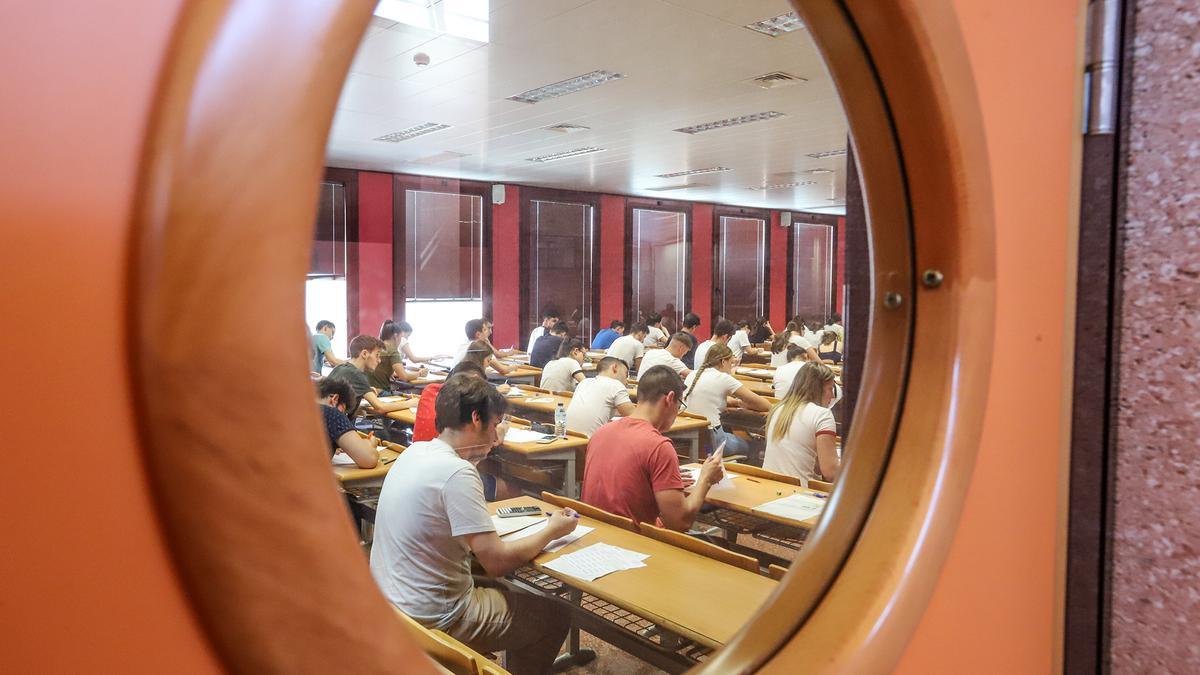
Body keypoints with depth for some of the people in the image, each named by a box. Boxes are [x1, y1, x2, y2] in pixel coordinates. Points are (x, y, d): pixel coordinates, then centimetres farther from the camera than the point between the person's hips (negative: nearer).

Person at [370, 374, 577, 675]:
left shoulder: (415, 452, 1)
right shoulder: (456, 473, -26)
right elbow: (497, 562, -23)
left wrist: (488, 444, 16)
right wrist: (551, 531, -8)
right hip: (429, 621, -9)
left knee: (512, 595, 27)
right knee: (556, 617, 8)